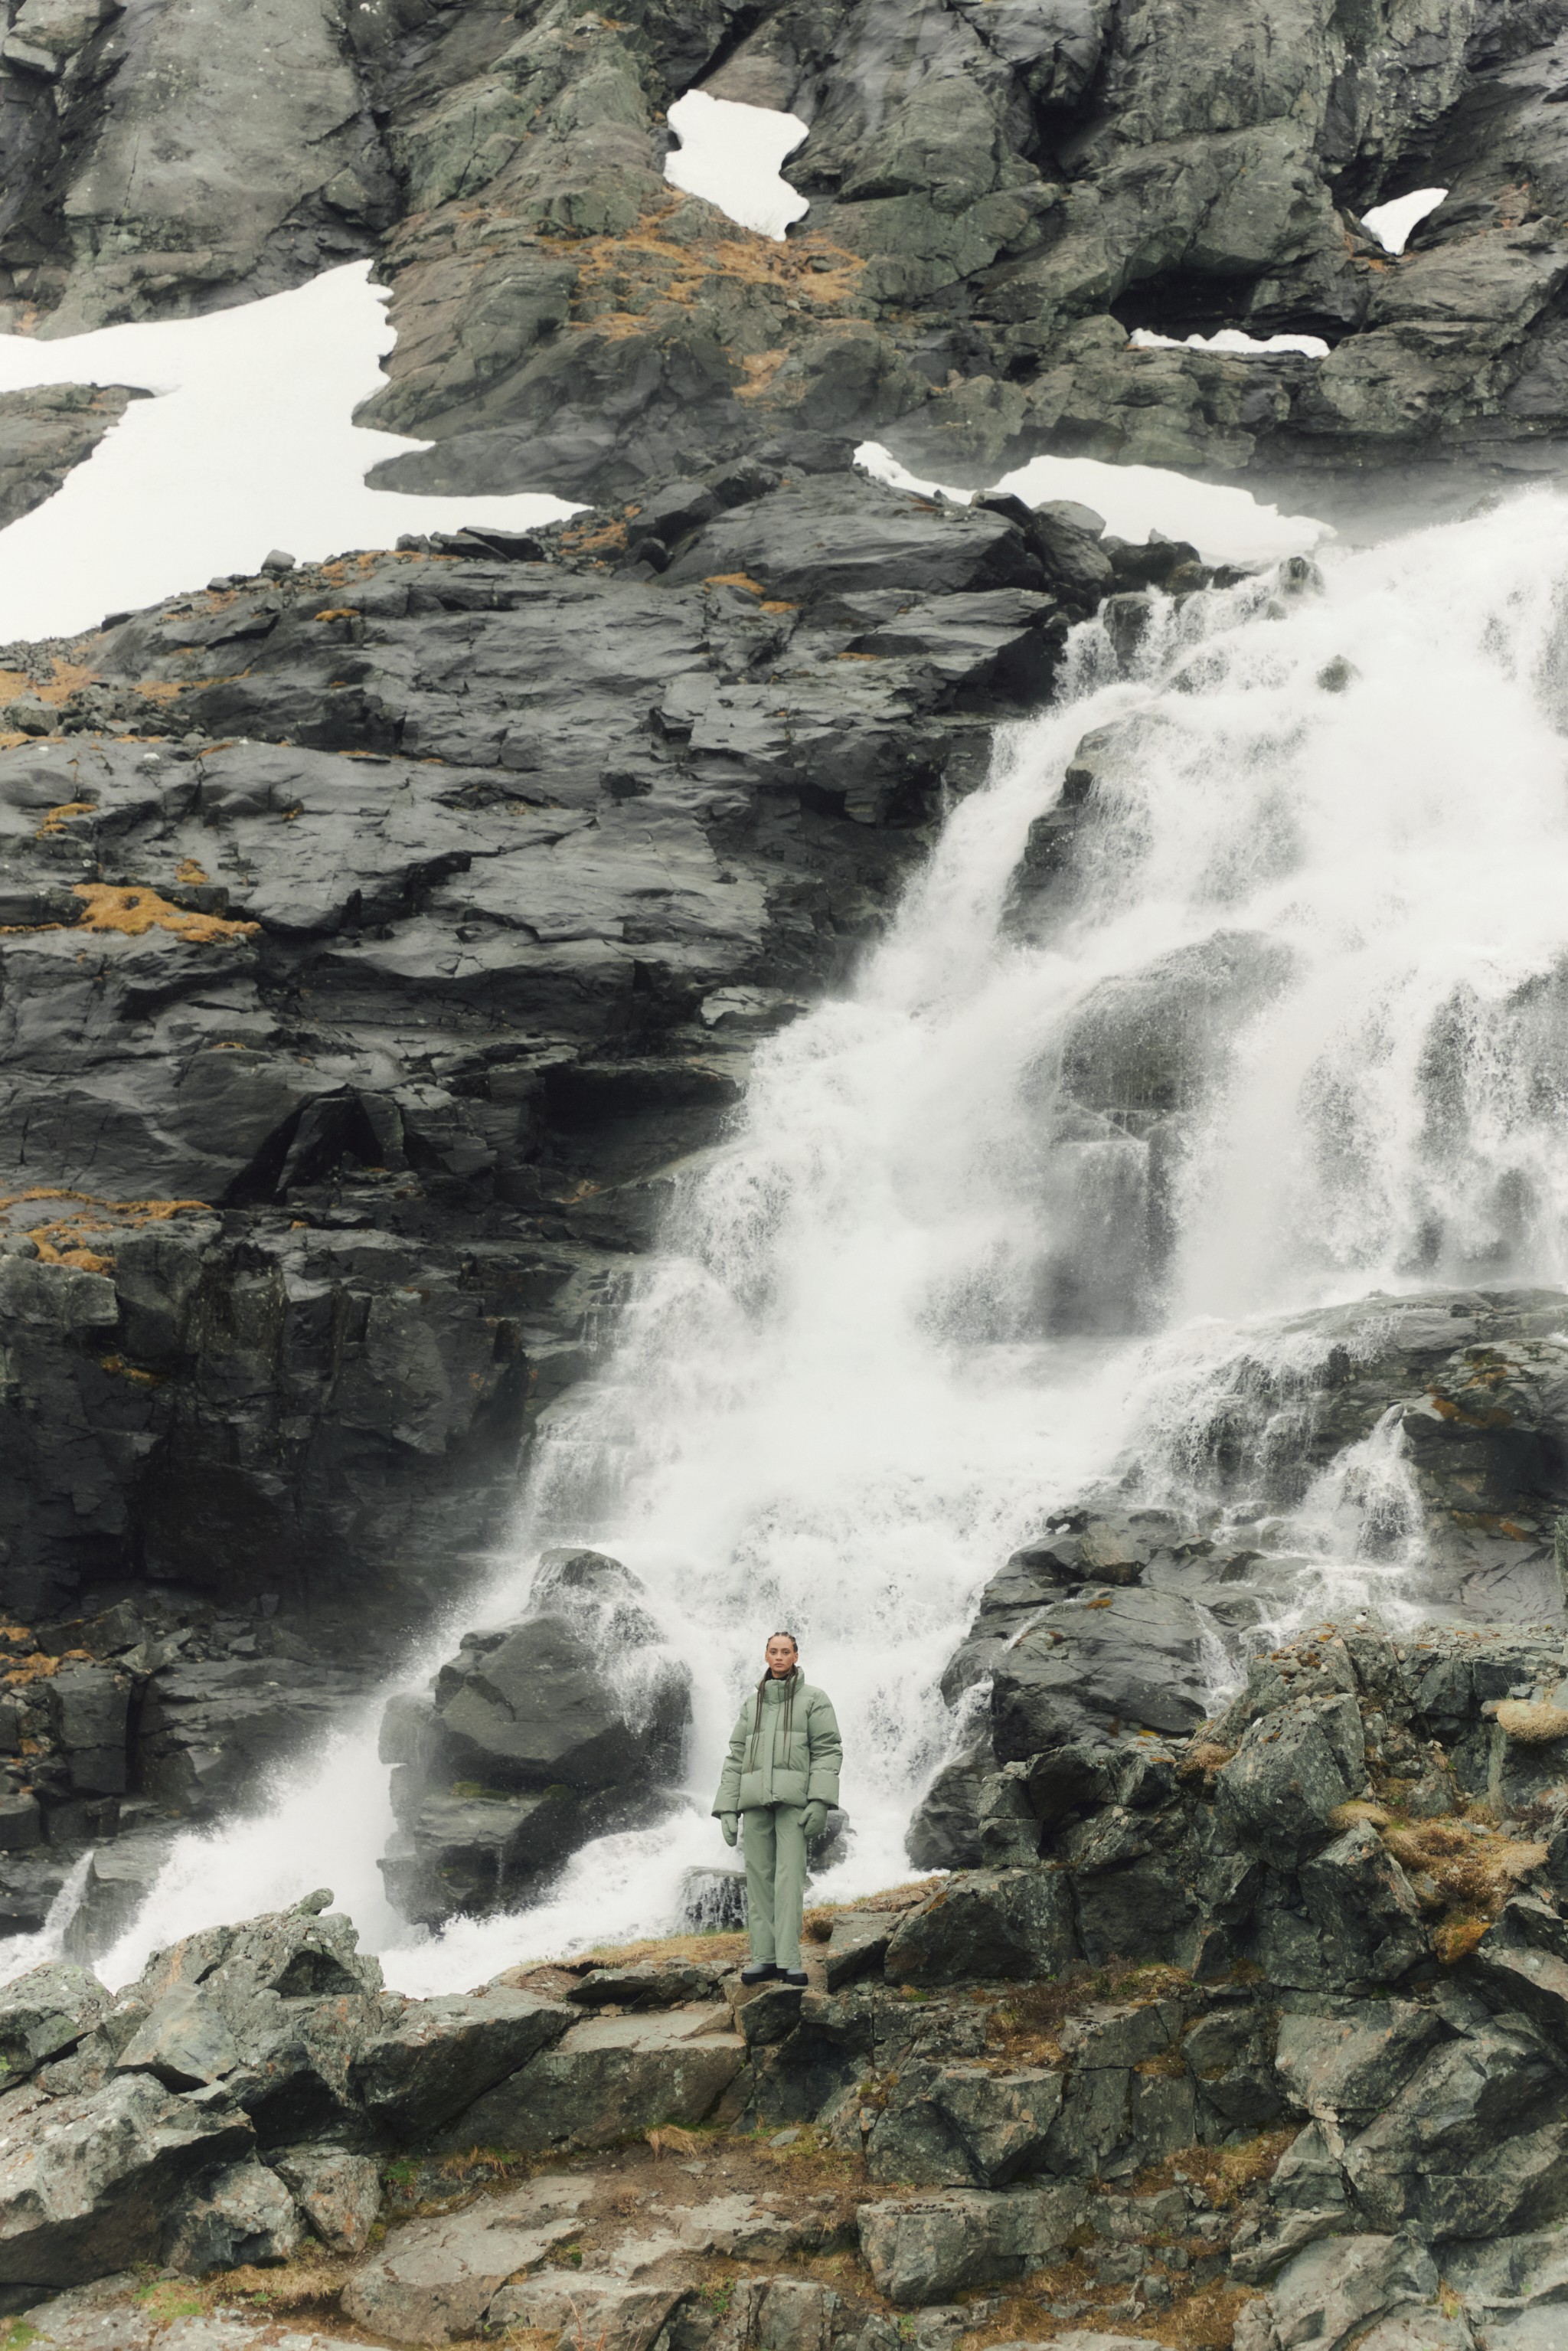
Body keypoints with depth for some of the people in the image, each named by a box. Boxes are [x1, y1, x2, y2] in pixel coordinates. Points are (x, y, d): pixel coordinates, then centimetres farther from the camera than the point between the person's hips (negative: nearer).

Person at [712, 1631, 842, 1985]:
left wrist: (819, 1801, -14)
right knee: (759, 1877, 0)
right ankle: (764, 1958, 2)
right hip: (756, 1800, 4)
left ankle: (789, 1960, -15)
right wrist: (727, 1808, 7)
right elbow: (736, 1756, 17)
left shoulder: (813, 1700, 6)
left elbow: (828, 1750, -2)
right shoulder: (752, 1705, 19)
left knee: (789, 1876, -12)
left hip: (794, 1798, -4)